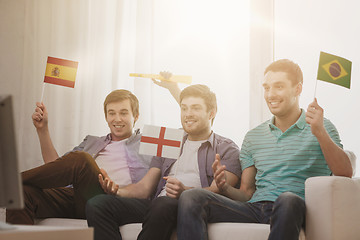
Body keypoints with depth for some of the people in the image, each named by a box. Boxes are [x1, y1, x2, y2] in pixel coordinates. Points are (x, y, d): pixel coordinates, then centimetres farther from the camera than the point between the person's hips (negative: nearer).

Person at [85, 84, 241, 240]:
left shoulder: (227, 150, 13)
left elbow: (217, 191, -4)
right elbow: (145, 187, 22)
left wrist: (185, 191, -25)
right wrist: (117, 191, 0)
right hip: (156, 203, 5)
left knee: (163, 205, -42)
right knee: (97, 204, -20)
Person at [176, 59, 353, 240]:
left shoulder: (321, 128, 10)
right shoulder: (253, 137, 23)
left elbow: (345, 174, -7)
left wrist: (320, 133, -20)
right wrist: (225, 188, -3)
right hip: (254, 210, 4)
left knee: (288, 199, -41)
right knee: (191, 198, -20)